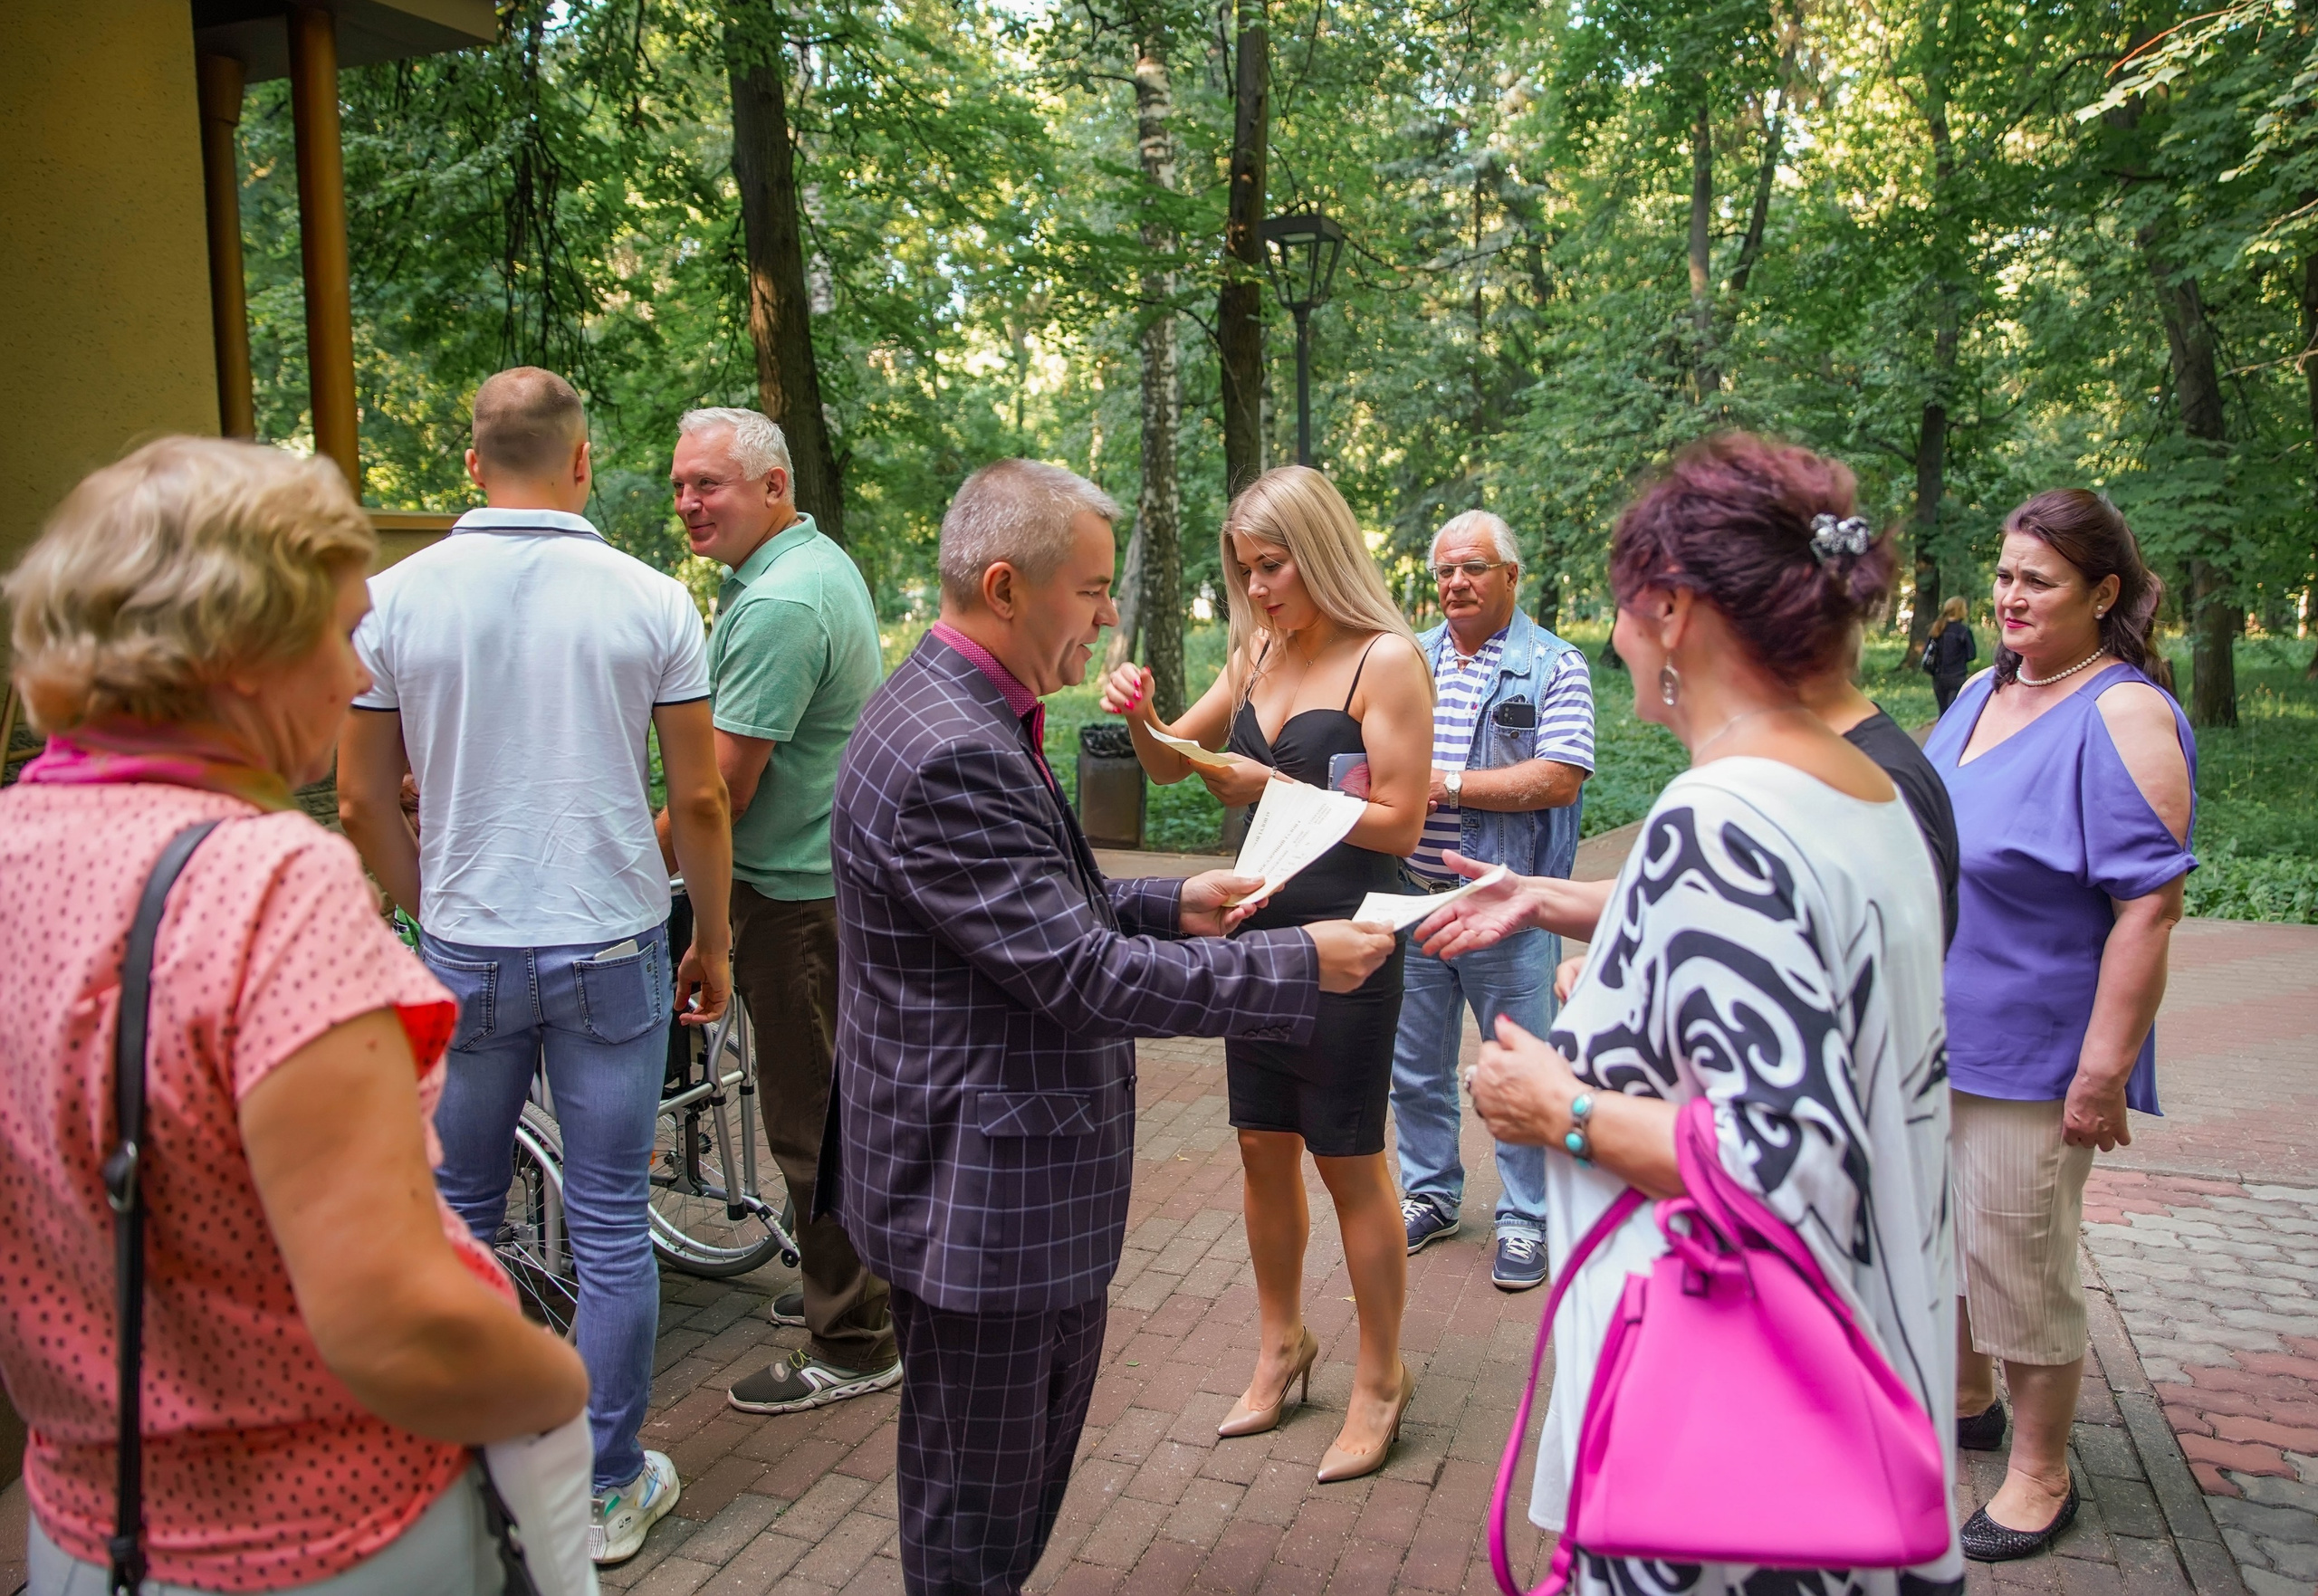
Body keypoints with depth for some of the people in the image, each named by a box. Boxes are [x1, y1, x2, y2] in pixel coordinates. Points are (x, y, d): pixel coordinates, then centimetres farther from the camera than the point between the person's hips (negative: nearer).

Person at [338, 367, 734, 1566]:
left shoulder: (395, 598, -4)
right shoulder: (650, 601, -7)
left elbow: (364, 807, 1)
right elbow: (699, 803, -5)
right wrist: (712, 944, 8)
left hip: (464, 954, 2)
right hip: (613, 950, -1)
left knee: (459, 1213, 18)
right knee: (611, 1227, 8)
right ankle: (610, 1489, 20)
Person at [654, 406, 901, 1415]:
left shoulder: (778, 604, -22)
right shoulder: (820, 564, 13)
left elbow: (721, 788, -23)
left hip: (799, 896, -11)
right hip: (834, 872, 11)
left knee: (811, 1116, -1)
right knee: (828, 1103, 21)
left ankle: (851, 1347, 11)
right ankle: (842, 1283, 37)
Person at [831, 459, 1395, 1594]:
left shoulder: (966, 716, 8)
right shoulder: (951, 756, -28)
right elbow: (1083, 978, -27)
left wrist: (1170, 906, 4)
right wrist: (1299, 965, -20)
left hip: (1017, 1169, 11)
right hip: (981, 1192, -11)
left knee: (1040, 1428, 26)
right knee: (980, 1483, 10)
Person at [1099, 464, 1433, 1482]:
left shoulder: (1386, 660, -12)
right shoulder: (1259, 654, 8)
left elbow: (1399, 823, -15)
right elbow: (1171, 765, 16)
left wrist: (1271, 789, -20)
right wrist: (1141, 718, -5)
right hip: (1261, 927, 7)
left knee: (1348, 1160, 4)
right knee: (1263, 1147, 14)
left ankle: (1380, 1379, 22)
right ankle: (1283, 1342, 34)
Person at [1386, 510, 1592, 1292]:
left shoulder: (1555, 666, -4)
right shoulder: (1411, 659, 10)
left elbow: (1559, 780, -15)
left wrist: (1445, 782, -17)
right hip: (1415, 898, 4)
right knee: (1415, 1065, 15)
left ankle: (1525, 1219, 22)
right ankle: (1430, 1195, 32)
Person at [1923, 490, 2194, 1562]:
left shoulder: (2126, 718, -18)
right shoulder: (1982, 695, 7)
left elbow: (2149, 906, -22)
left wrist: (2104, 1072, -22)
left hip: (2030, 1057, -7)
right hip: (1934, 1036, 8)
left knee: (2021, 1261, 5)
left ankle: (2040, 1476, 25)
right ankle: (1967, 1402, 43)